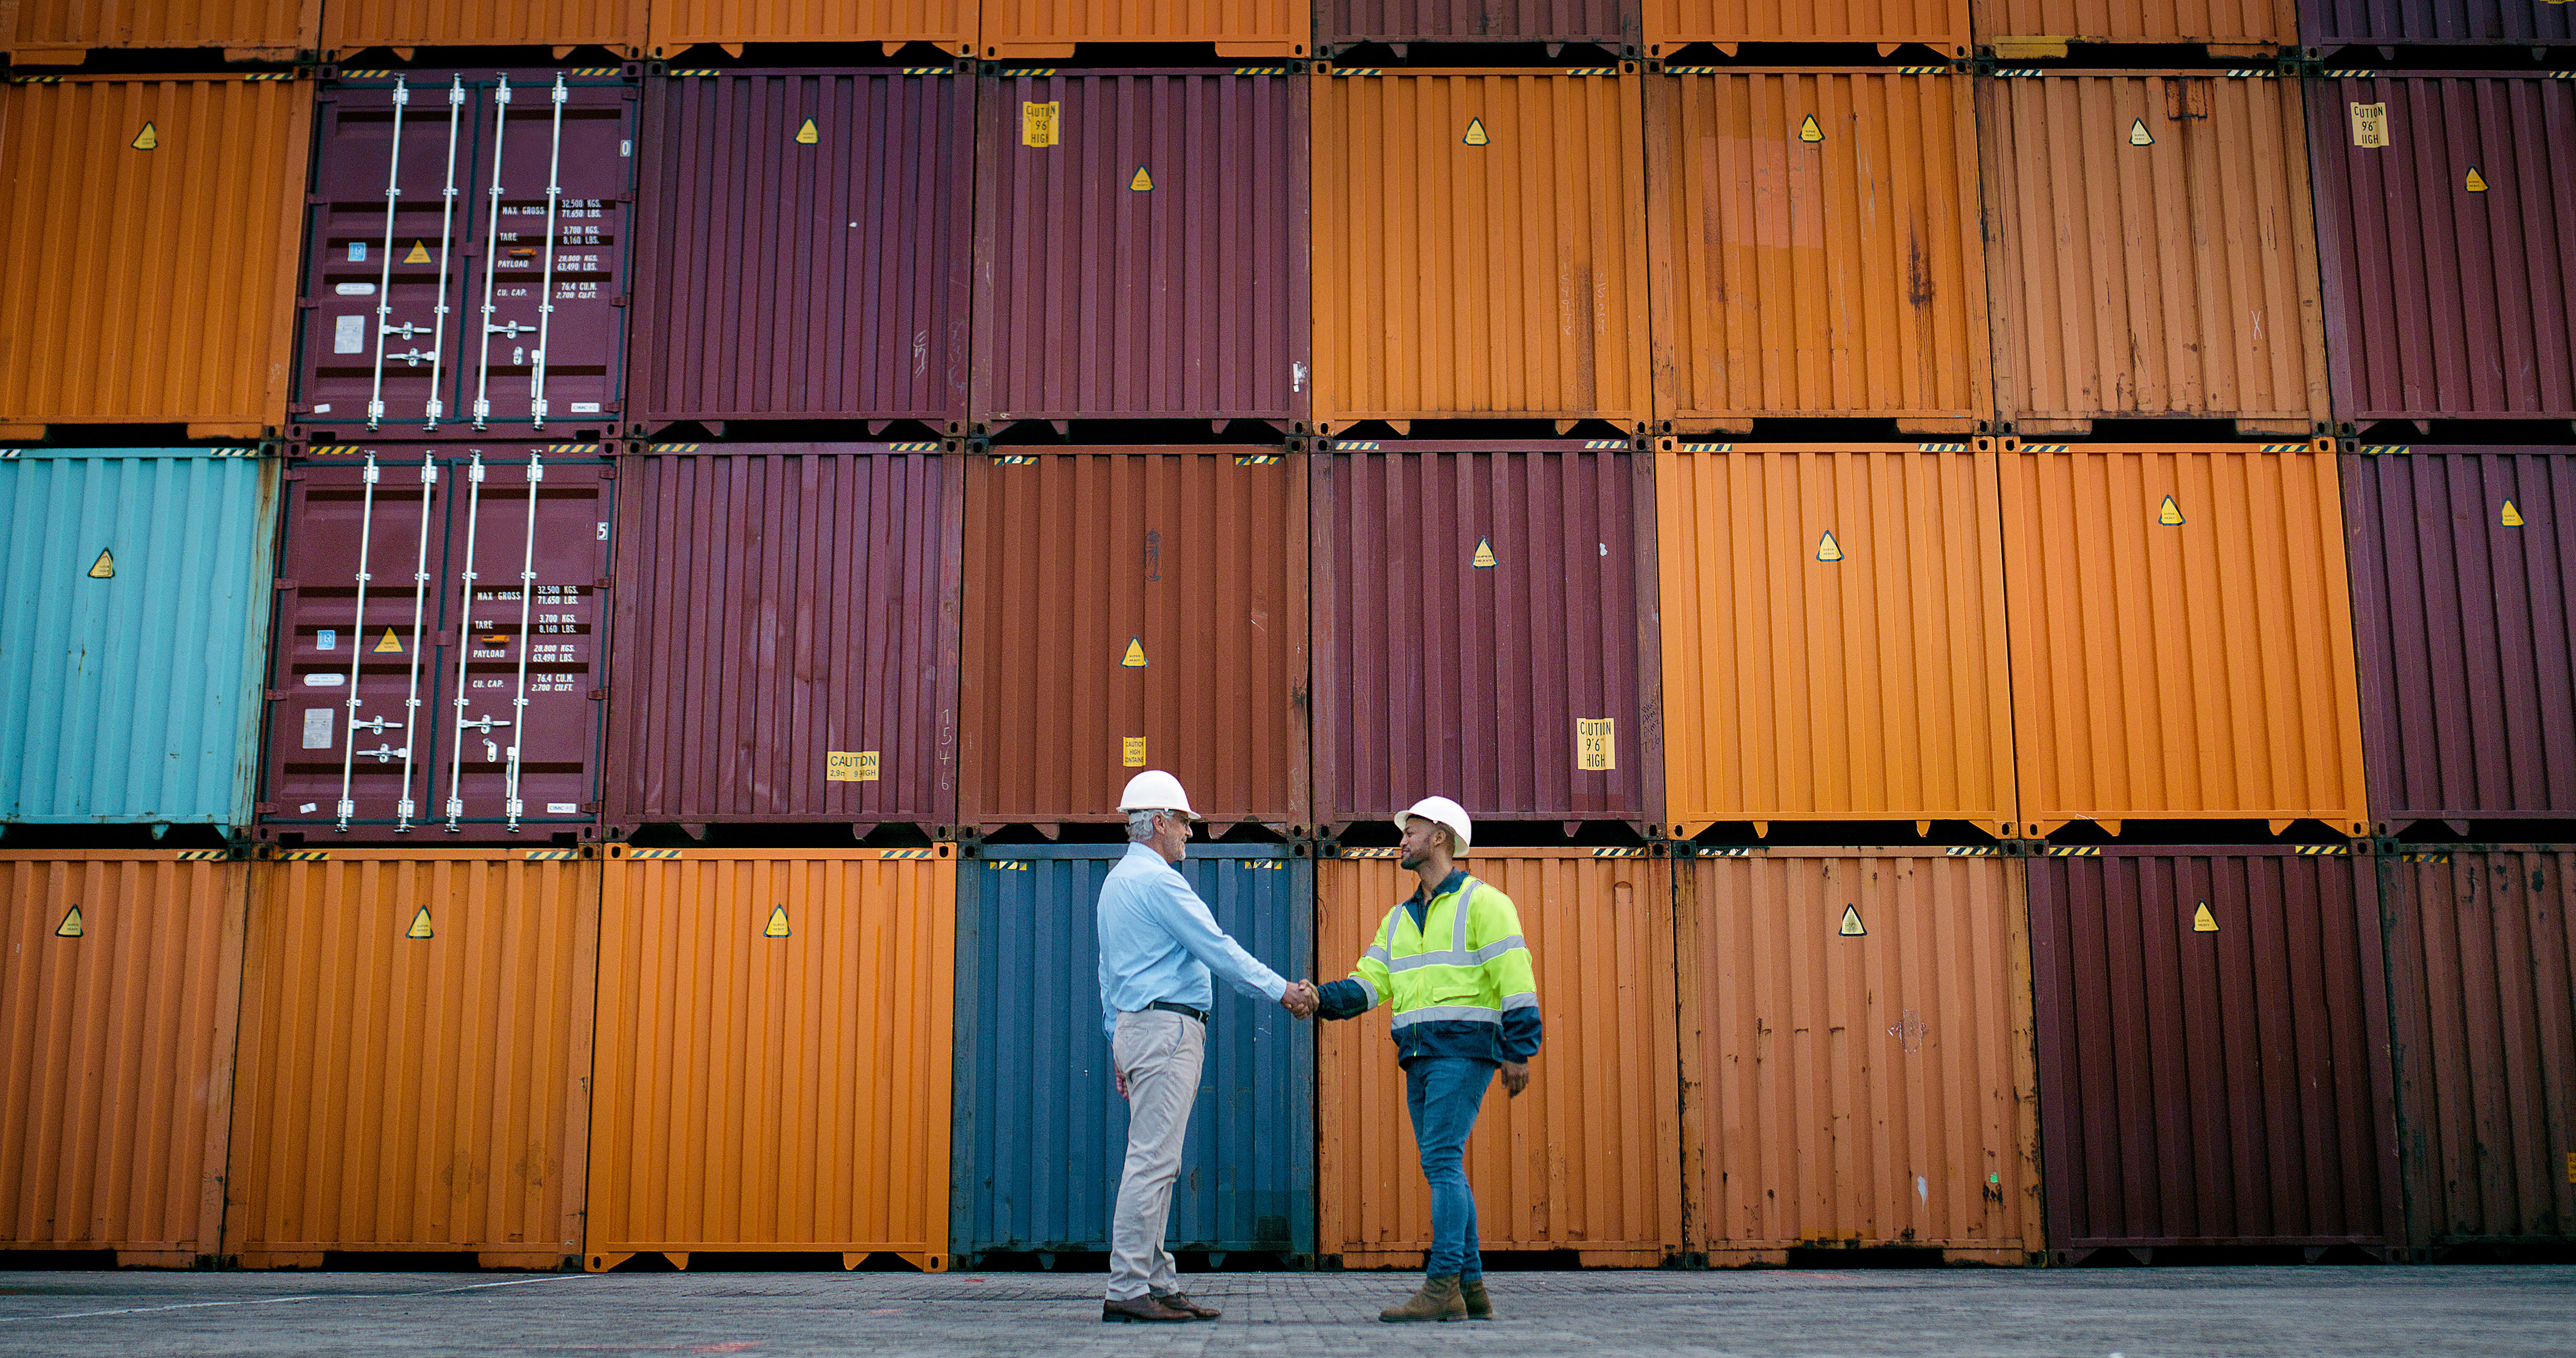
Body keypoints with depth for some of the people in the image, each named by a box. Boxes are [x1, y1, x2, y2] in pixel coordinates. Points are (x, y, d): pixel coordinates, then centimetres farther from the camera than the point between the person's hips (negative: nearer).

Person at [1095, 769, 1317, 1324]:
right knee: (1152, 1161, -10)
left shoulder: (1116, 883, 20)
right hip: (1167, 1027, -10)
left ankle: (1159, 1284, 11)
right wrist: (1281, 991, -9)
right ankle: (1127, 1291, -10)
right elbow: (1218, 948, -15)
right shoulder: (1158, 880, -11)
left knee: (1155, 1163, 9)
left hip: (1136, 1029, 10)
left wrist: (1119, 1047, 25)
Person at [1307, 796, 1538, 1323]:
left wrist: (1519, 1052, -16)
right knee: (1445, 1169, 8)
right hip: (1419, 1057, 8)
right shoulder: (1400, 918, 21)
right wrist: (1322, 999, -7)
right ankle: (1471, 1288, 13)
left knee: (1441, 1160, -16)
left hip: (1464, 1050, -8)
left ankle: (1442, 1286, -17)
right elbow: (1368, 983, 12)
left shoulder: (1482, 903, -3)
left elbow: (1515, 979, -9)